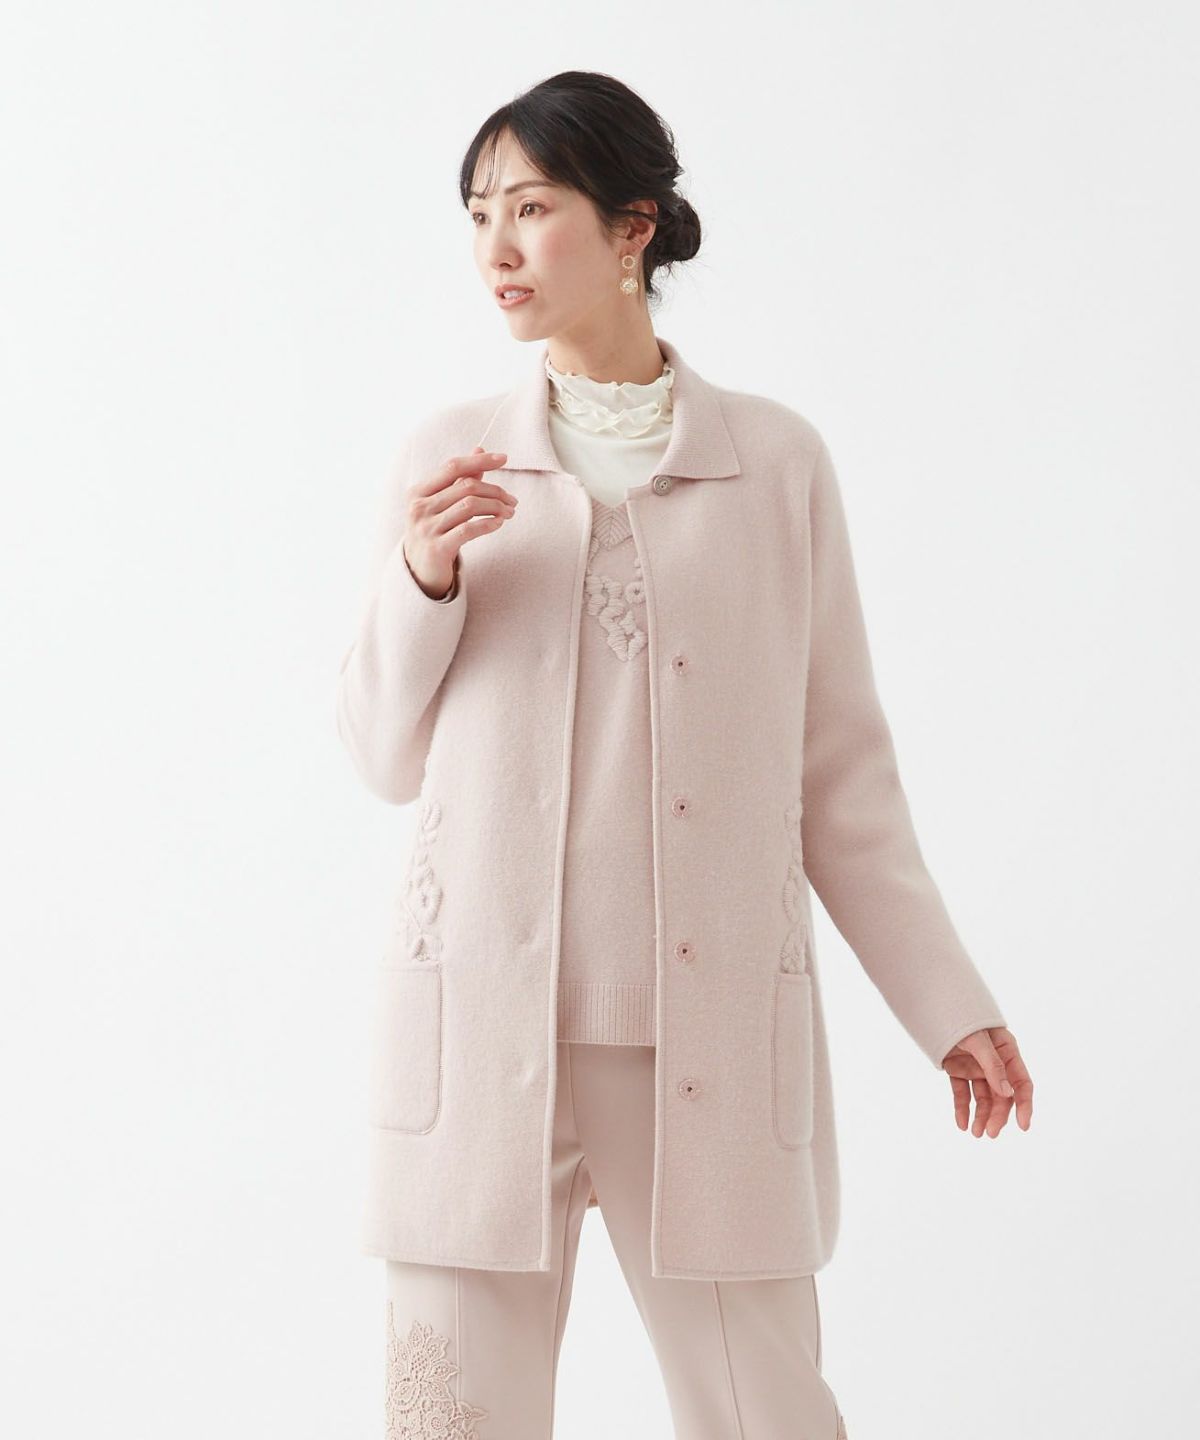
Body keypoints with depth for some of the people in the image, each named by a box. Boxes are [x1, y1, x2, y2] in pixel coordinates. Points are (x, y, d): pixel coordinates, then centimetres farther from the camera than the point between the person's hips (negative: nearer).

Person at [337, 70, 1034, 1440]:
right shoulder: (449, 460, 8)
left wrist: (946, 1001, 6)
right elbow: (387, 754, 12)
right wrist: (421, 583, -5)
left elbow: (840, 766, 8)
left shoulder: (776, 459, 4)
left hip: (715, 1032, -1)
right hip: (483, 1023, 1)